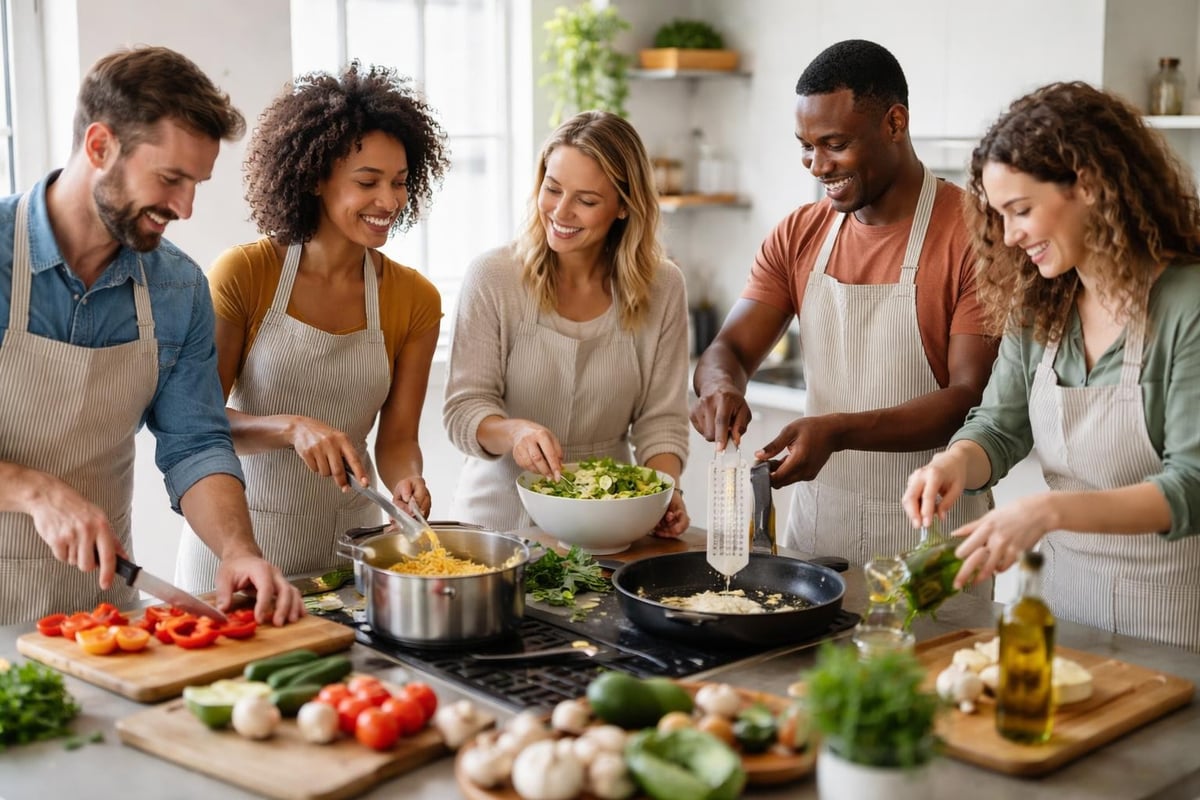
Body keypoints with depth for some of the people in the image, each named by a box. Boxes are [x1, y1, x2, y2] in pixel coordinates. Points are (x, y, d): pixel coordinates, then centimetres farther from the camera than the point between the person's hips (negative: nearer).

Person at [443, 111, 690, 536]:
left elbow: (660, 420, 3)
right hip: (501, 515, -1)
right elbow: (464, 410, -7)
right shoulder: (492, 277, -6)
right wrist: (514, 431, -26)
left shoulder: (662, 287, 0)